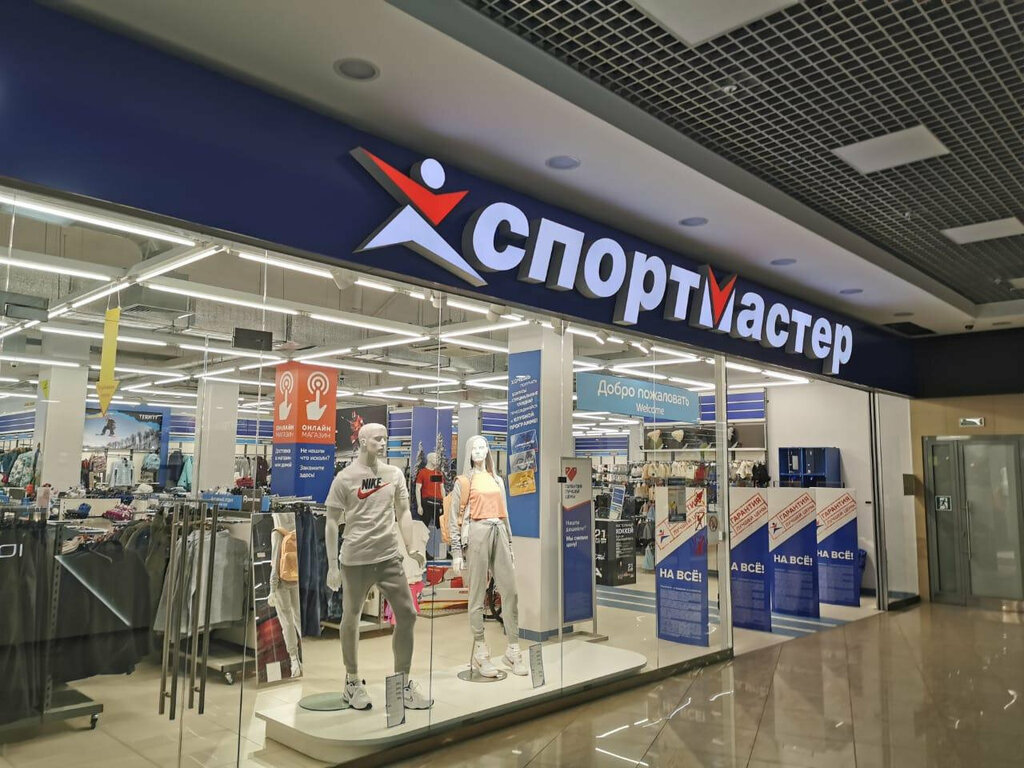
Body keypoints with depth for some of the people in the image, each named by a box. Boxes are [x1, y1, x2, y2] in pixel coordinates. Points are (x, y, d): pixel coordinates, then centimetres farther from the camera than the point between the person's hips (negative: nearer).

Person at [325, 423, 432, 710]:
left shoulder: (395, 474, 6)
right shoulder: (345, 478, -6)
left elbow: (403, 513, 9)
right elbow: (332, 522, -3)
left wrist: (413, 548, -2)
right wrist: (332, 564, -6)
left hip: (389, 557, 4)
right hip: (355, 559, -3)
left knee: (407, 615, 3)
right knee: (351, 618, 11)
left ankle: (403, 682, 17)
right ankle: (352, 682, 29)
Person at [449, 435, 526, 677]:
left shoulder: (497, 480, 20)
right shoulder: (464, 482, 5)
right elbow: (454, 519, 1)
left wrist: (510, 544, 19)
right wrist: (456, 552, -5)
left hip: (499, 533, 5)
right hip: (477, 533, -5)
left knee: (510, 591, 0)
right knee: (477, 595, -1)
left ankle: (513, 650, 7)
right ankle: (480, 653, 7)